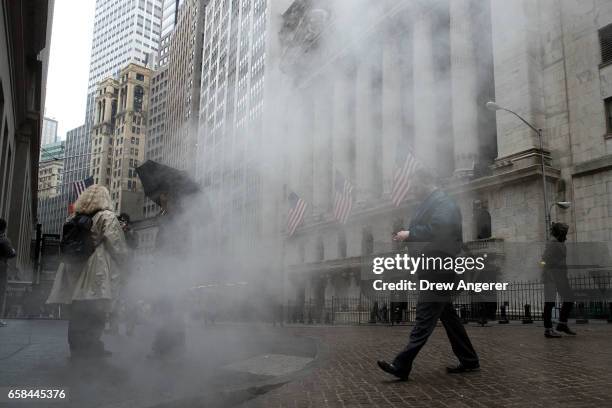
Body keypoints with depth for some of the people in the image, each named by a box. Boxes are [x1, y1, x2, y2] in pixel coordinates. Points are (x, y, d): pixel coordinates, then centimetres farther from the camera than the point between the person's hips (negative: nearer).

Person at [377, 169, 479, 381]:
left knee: (425, 317, -11)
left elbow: (438, 229, -27)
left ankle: (402, 365, -12)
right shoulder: (430, 203, 20)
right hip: (436, 269, 11)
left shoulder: (442, 202, -11)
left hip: (438, 268, -11)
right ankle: (468, 360, 26)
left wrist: (410, 234, -20)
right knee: (448, 315, 16)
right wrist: (407, 236, 2)